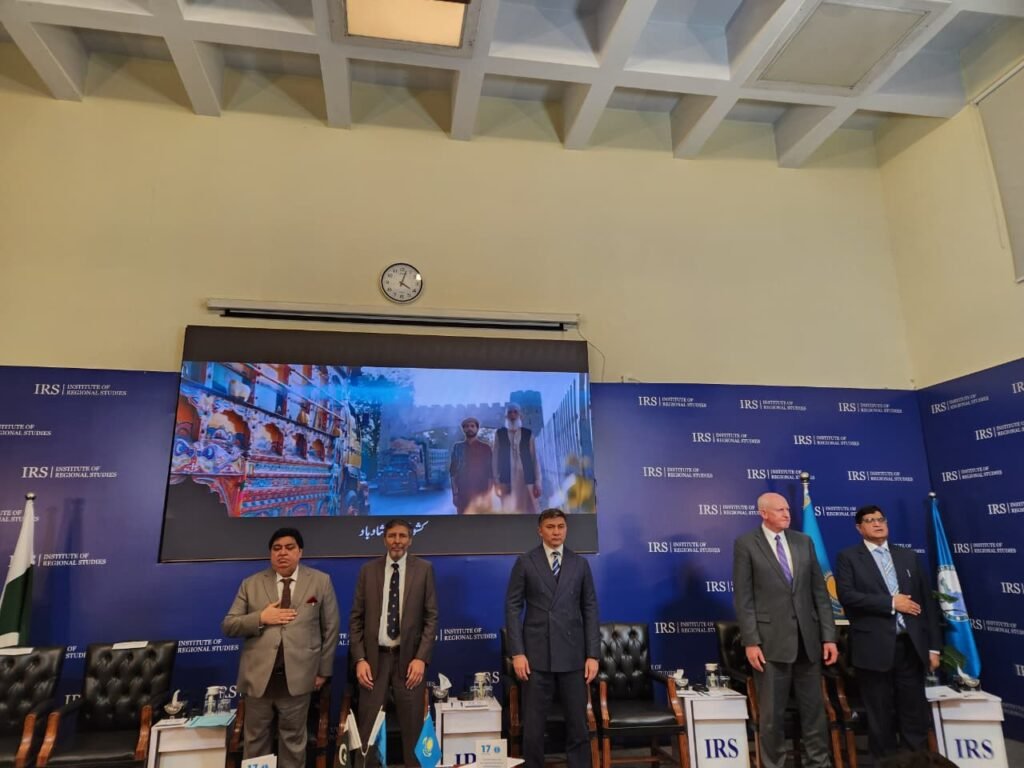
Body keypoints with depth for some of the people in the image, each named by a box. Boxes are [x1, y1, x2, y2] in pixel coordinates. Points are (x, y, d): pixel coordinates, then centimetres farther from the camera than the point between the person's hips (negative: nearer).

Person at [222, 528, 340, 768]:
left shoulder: (320, 581, 0)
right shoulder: (251, 584, 5)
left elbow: (331, 627, 2)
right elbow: (228, 626, 2)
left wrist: (323, 670, 1)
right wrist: (260, 618, -15)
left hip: (298, 676, -1)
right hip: (258, 676, 2)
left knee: (293, 739, 13)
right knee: (255, 740, 15)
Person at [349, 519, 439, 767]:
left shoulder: (423, 569, 0)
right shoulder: (368, 570, 3)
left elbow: (431, 617, -1)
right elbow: (356, 618, 4)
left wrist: (421, 658, -9)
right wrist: (360, 659, -4)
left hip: (408, 658, -1)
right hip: (374, 658, 1)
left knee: (412, 728, 7)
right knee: (367, 728, 6)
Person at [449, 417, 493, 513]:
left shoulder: (485, 448, 6)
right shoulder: (457, 447, 9)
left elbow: (490, 472, 5)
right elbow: (453, 472, 7)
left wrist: (490, 493, -4)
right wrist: (454, 493, -1)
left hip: (481, 492, -1)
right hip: (463, 493, 1)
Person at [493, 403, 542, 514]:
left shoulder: (528, 434, 8)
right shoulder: (499, 434, 8)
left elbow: (534, 459, 6)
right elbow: (496, 458, 6)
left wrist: (537, 482, 0)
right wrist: (496, 482, -2)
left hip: (526, 480, 1)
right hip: (507, 480, 0)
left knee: (529, 512, -4)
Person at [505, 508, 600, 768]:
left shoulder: (580, 564, 7)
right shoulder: (525, 563, 1)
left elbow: (590, 610, 6)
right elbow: (512, 607, -1)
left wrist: (593, 654, 0)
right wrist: (517, 652, -8)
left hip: (573, 654, 2)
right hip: (536, 654, -1)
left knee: (578, 723, 6)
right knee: (533, 724, 5)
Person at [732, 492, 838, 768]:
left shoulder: (804, 541, 10)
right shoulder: (746, 544, -3)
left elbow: (820, 592, 10)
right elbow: (743, 598, -6)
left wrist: (829, 636, 4)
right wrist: (750, 642, -12)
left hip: (807, 638, 4)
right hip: (771, 640, -4)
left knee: (814, 707, 12)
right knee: (772, 712, 5)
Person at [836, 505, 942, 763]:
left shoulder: (908, 556, 14)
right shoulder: (848, 557, 1)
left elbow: (927, 601, 12)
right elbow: (847, 595, -12)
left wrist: (933, 645, 8)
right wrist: (891, 602, -13)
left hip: (911, 646, 3)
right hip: (875, 648, -3)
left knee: (915, 715, 8)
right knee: (881, 718, 7)